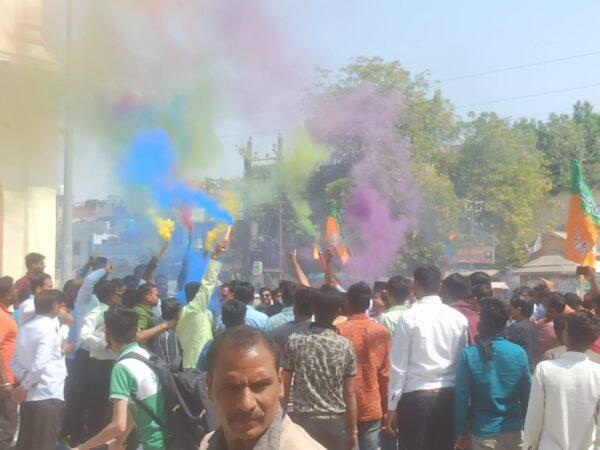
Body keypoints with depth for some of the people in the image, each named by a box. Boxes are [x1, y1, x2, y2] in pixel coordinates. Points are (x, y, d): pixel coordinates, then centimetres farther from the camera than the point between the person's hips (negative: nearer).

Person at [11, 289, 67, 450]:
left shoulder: (25, 328, 11)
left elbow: (14, 362, 13)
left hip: (28, 397, 8)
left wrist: (23, 376, -1)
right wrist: (24, 386, -10)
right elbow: (40, 364, -21)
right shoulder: (48, 329, -12)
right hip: (47, 396, -8)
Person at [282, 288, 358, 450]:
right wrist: (353, 430, 7)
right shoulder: (345, 346, -4)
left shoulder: (294, 341, -5)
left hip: (303, 420, 0)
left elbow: (284, 387, 0)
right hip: (335, 422, 0)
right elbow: (349, 394, -1)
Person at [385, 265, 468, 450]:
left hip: (416, 396, -4)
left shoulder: (409, 317, -7)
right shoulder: (458, 318, 3)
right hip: (449, 396, 4)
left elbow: (399, 365, -7)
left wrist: (392, 405, 0)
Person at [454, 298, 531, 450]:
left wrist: (461, 431, 0)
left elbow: (461, 397, -11)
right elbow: (526, 393, 0)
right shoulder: (519, 353, -7)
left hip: (483, 432, -2)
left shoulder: (469, 355, -13)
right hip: (512, 430, 2)